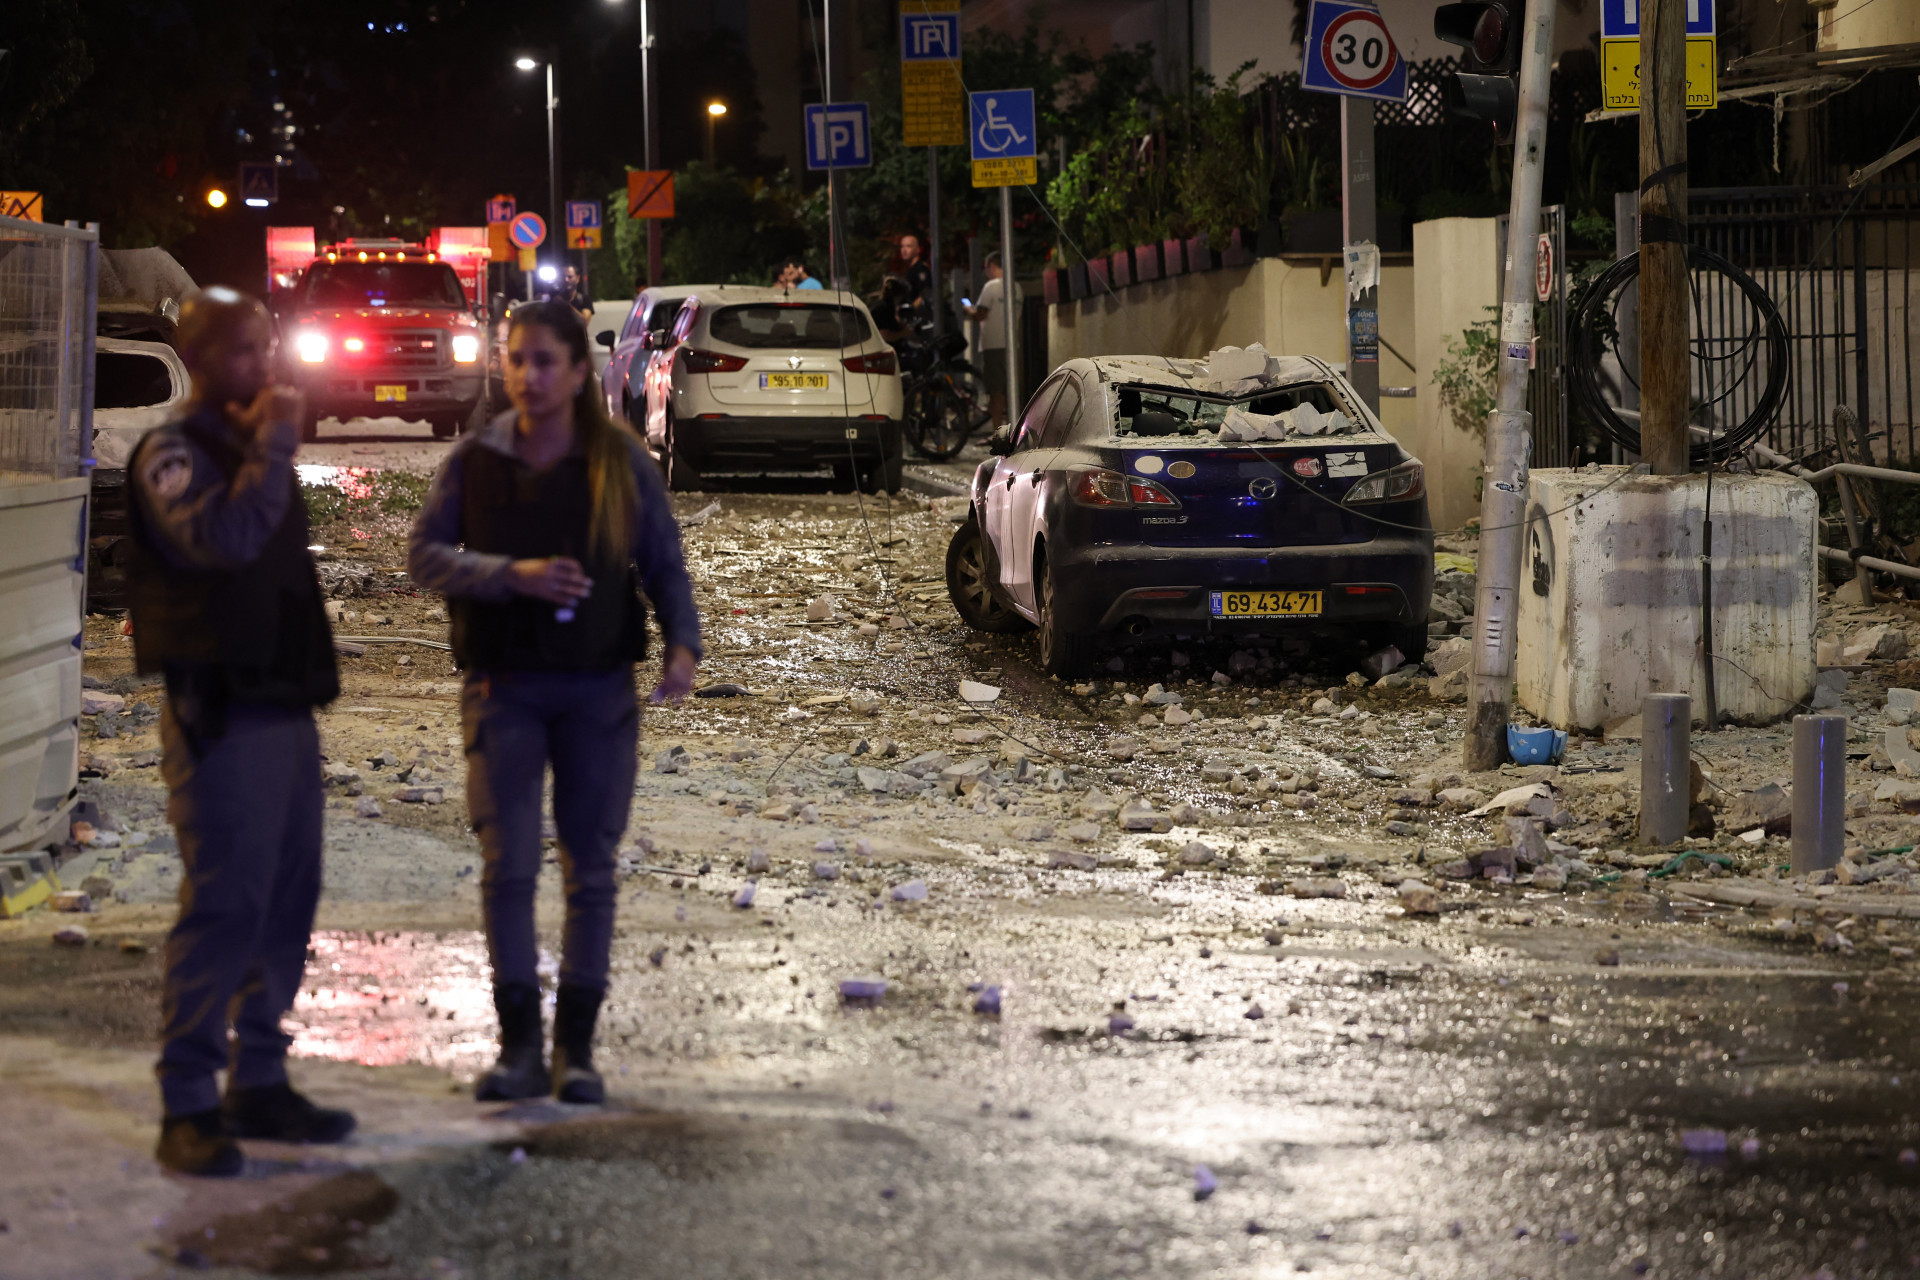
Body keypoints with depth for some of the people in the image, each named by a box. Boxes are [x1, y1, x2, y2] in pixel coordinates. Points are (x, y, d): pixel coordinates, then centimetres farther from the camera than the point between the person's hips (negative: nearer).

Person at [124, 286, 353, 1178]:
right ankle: (187, 1107, -8)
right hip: (219, 711, -9)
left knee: (286, 901, 10)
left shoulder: (252, 449, 18)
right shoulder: (174, 453, -9)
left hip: (285, 703, 9)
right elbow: (222, 538, -28)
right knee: (224, 904, -11)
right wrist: (274, 446, -20)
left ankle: (259, 1081, 19)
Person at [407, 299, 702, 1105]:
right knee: (508, 863, -6)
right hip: (503, 684, 0)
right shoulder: (475, 459, 1)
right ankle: (519, 1046, 2)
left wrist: (682, 644, -12)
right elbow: (424, 556, -1)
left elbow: (664, 564, 5)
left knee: (590, 868, 3)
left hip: (597, 685, 0)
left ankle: (577, 1047, 11)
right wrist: (512, 575, -16)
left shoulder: (620, 462, 2)